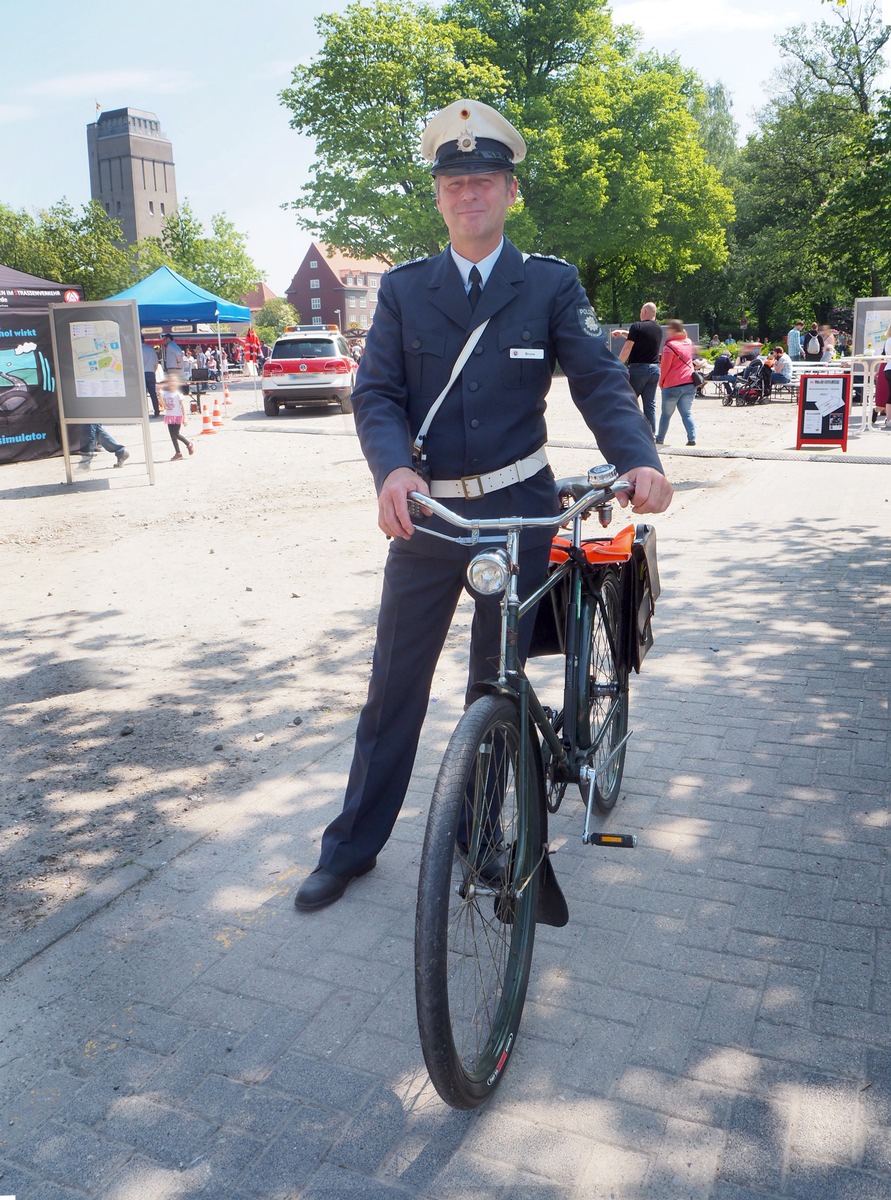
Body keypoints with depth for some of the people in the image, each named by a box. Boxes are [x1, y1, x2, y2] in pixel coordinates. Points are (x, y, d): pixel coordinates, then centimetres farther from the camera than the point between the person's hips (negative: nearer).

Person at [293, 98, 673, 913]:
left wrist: (640, 458, -28)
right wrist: (393, 467, -26)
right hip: (424, 511, 1)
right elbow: (375, 393, -4)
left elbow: (600, 381, -7)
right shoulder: (404, 288, 4)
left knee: (499, 685, 11)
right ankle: (353, 845, 23)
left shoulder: (551, 285, 2)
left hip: (518, 510, -1)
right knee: (394, 686, 8)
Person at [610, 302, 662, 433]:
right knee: (650, 405, 6)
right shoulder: (658, 329, 12)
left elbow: (628, 347, -14)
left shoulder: (637, 326, -9)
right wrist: (623, 332, 27)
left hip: (638, 368, -5)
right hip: (654, 368, 6)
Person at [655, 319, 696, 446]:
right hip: (689, 383, 5)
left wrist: (661, 382, 6)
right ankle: (692, 438, -5)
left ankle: (660, 438, 19)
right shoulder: (688, 342, 7)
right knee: (687, 413, 6)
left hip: (672, 385, -5)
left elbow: (664, 367, -10)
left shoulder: (669, 346, -12)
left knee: (666, 414, 9)